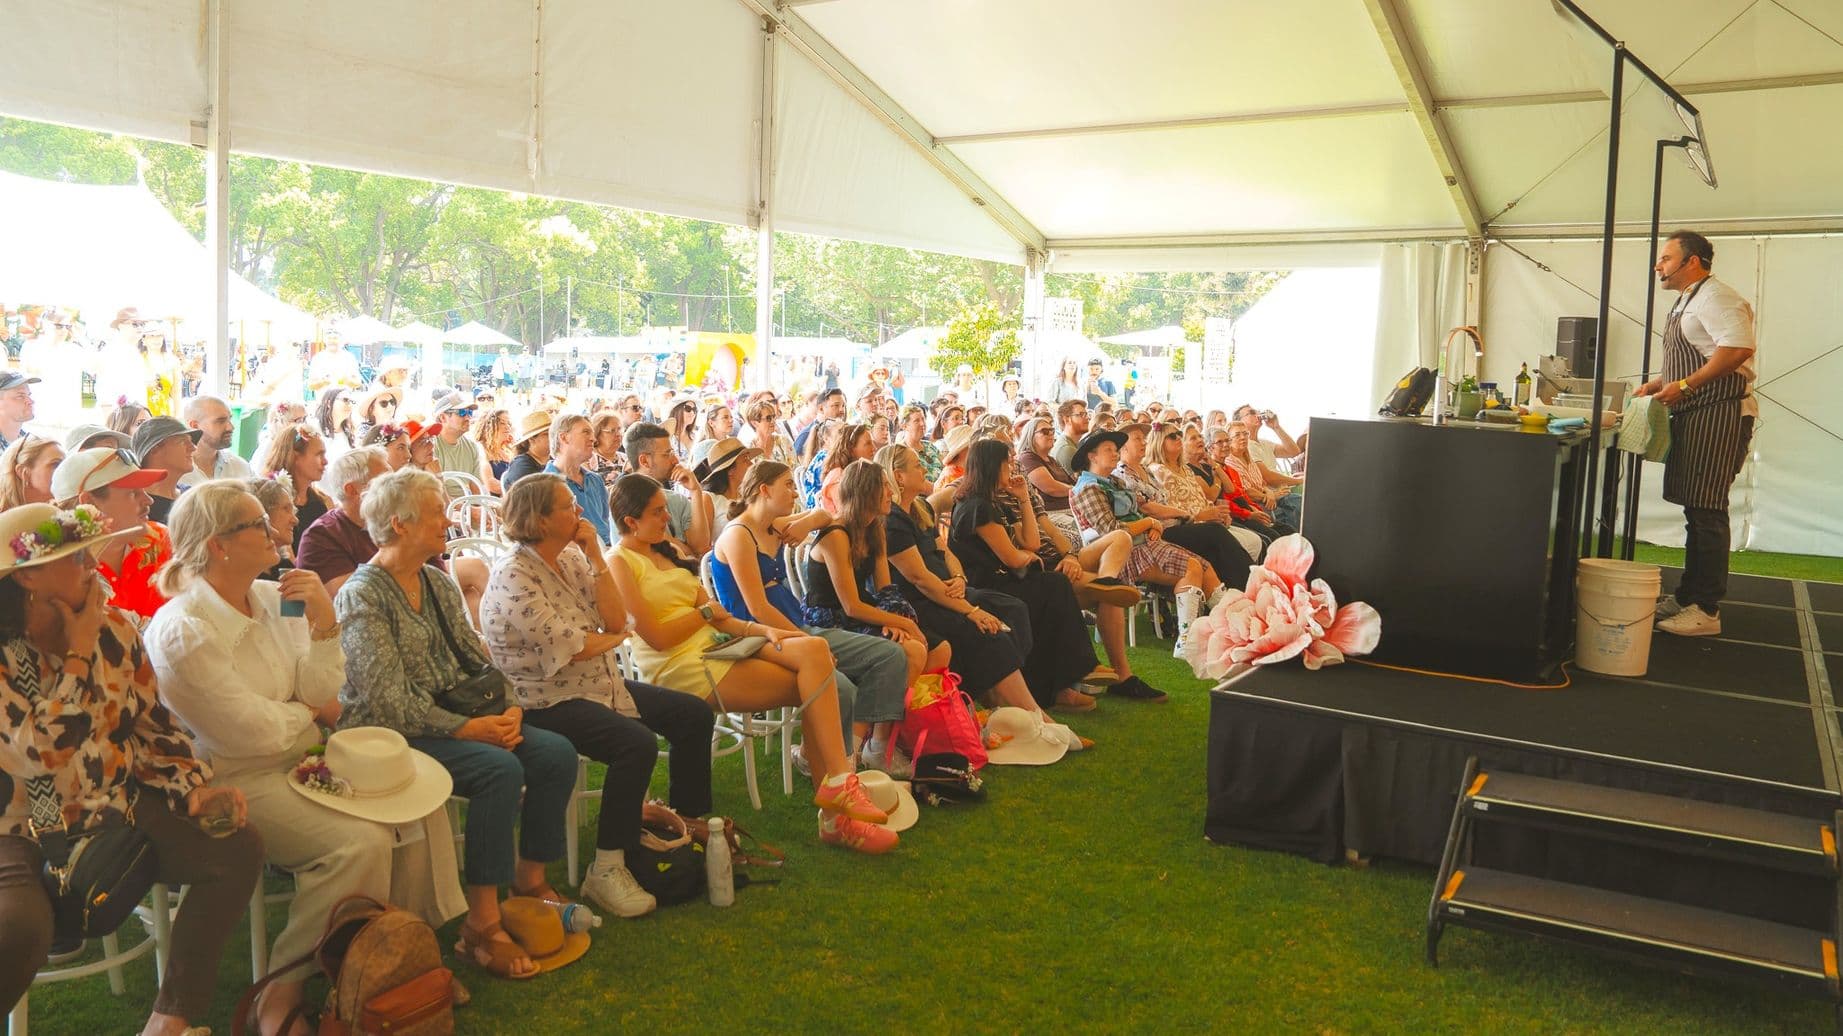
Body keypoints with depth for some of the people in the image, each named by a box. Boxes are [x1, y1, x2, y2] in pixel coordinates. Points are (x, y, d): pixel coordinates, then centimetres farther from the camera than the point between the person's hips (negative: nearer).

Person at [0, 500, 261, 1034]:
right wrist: (79, 651, -22)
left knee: (238, 848, -16)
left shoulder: (114, 629, -1)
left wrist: (195, 789, -8)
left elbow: (152, 724, 6)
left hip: (118, 807, 5)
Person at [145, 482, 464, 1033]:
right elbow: (253, 733, -19)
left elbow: (321, 696, 1)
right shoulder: (182, 632, -19)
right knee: (361, 841, -25)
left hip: (305, 756, 8)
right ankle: (284, 990, -9)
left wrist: (323, 621, -11)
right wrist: (311, 712, 0)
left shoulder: (272, 597, 3)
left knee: (421, 796, -8)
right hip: (237, 781, -8)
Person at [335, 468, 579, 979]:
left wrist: (510, 708, -7)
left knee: (556, 753, -12)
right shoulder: (363, 596, -13)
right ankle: (481, 926, -23)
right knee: (501, 770, -30)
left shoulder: (438, 582, 11)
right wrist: (469, 728, -23)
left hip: (452, 716, 8)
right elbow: (388, 702, -19)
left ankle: (529, 879, 6)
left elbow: (476, 656, 11)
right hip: (392, 734, -8)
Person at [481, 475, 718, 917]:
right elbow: (572, 647, -22)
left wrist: (596, 557, -8)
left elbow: (616, 621, -1)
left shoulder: (572, 557, 7)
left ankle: (689, 822, 20)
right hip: (546, 702, -9)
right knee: (637, 743, -31)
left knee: (695, 715, 4)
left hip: (602, 683, 9)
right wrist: (612, 638, -1)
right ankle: (606, 871, -22)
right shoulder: (514, 577, -17)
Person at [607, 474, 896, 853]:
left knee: (813, 649, -16)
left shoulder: (665, 553, 21)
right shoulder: (619, 564, -5)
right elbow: (657, 637, -14)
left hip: (713, 649, 8)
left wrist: (763, 630, -2)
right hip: (682, 669, -8)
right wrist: (706, 611, 1)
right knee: (813, 685, -17)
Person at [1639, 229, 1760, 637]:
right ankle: (1687, 596, 21)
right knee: (1695, 510, 14)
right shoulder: (1686, 302, 20)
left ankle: (1706, 611, -7)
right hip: (1694, 416, 10)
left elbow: (1739, 348, -25)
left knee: (1707, 512, -10)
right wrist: (1659, 383, 15)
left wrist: (1685, 385, -24)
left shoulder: (1715, 298, -11)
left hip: (1718, 415, -10)